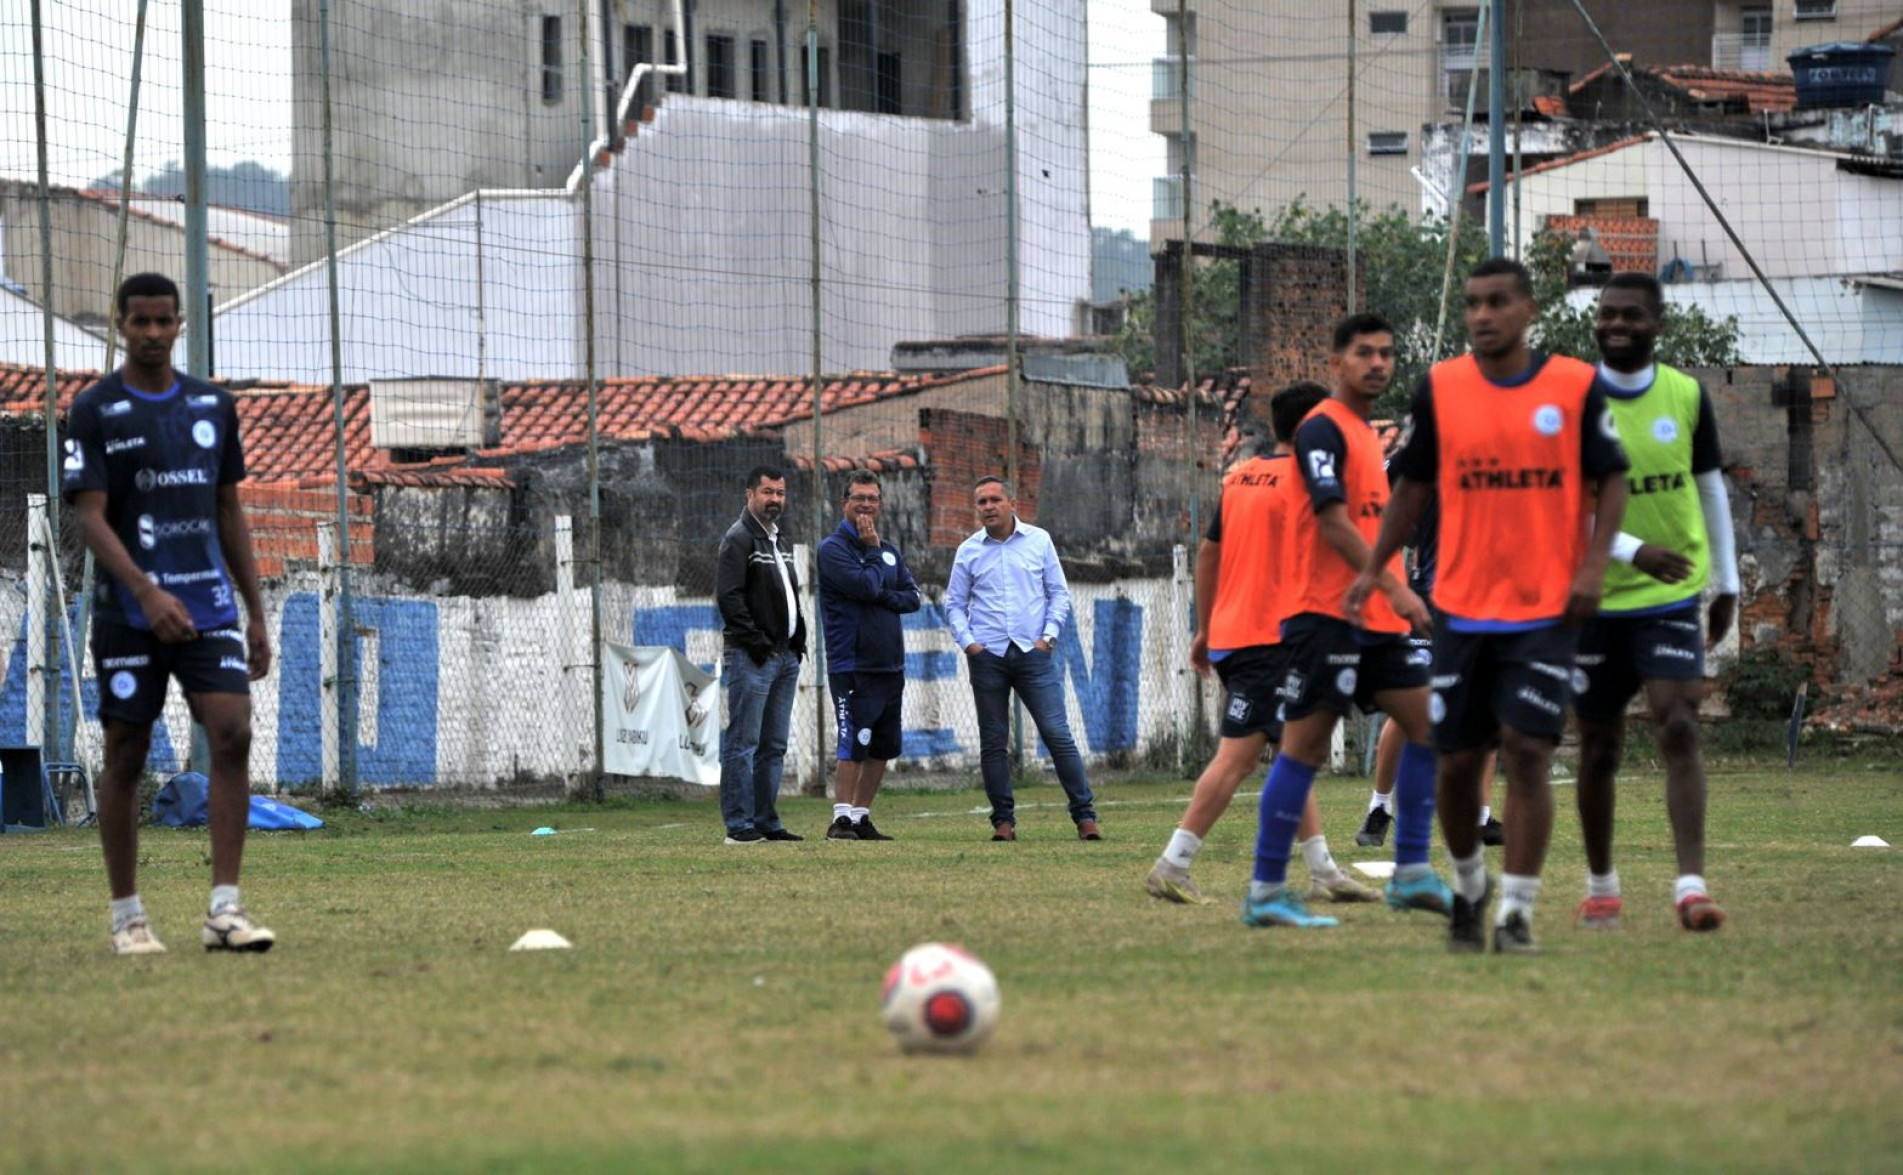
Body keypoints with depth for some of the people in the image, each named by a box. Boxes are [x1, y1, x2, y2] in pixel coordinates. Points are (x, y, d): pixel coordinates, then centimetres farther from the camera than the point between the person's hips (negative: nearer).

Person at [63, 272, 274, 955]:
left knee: (232, 733, -14)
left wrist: (255, 613, 14)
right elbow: (90, 519, -10)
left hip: (209, 608, 3)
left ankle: (224, 910, -14)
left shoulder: (214, 406, 11)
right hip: (128, 615, -3)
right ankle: (127, 917, 13)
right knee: (126, 757, 2)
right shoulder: (94, 412, -2)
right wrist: (148, 594, -23)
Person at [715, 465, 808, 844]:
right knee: (742, 743, -8)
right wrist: (756, 642, -18)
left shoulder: (779, 541, 20)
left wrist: (798, 641, 13)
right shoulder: (739, 539, -8)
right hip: (751, 657, -9)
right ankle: (739, 824, -9)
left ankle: (766, 821, 15)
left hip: (785, 656, 9)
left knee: (774, 745, 11)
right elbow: (729, 596, -16)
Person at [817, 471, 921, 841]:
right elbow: (865, 586, -18)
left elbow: (912, 597, 8)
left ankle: (861, 816, 16)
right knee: (854, 743, -14)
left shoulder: (889, 551, 16)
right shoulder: (833, 549, -6)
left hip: (890, 665, 7)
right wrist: (873, 550, -5)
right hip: (852, 667, -7)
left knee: (883, 748, 9)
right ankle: (842, 818, -11)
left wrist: (883, 597, -10)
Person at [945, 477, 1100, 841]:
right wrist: (968, 642, -3)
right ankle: (1003, 820, 10)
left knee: (1058, 734, -7)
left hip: (1033, 652, -1)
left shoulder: (1038, 541, 7)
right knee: (993, 742, 2)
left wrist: (1048, 635, -2)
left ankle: (1085, 815, -4)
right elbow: (955, 603, 12)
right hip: (988, 657, 1)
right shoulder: (969, 551, 8)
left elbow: (1059, 592, 10)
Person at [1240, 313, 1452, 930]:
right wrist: (1393, 586, -24)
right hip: (1326, 614, -9)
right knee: (1305, 745, -8)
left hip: (1376, 620, 9)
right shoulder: (1324, 429, -9)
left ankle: (1411, 873, 8)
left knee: (1428, 723, 3)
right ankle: (1267, 890, -5)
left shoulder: (1367, 435, 19)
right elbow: (1333, 521, -19)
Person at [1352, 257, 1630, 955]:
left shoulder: (1577, 387, -1)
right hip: (1462, 607, 2)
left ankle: (1516, 911, -7)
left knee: (1528, 751, -12)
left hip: (1546, 609, -2)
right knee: (1457, 761, 5)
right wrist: (1372, 570, 4)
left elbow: (1610, 481, 4)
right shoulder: (1439, 389, 3)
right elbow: (1414, 488, 12)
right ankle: (1468, 885, 30)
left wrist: (1593, 567, -9)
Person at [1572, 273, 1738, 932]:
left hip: (1671, 595, 0)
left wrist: (1726, 582, 15)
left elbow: (1710, 489, 14)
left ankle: (1691, 885, -23)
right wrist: (1632, 550, -24)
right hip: (1594, 598, 0)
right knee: (1599, 748, 9)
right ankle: (1601, 887, 26)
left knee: (1679, 728, -16)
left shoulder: (1686, 396, 2)